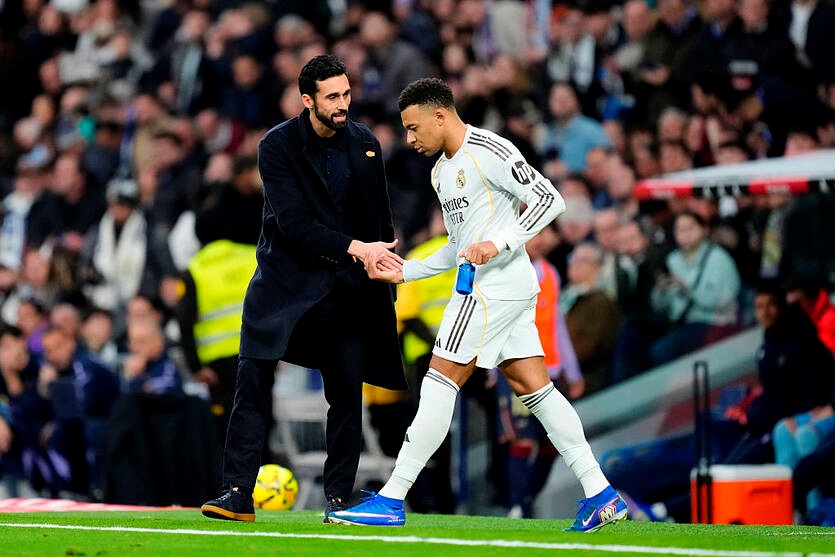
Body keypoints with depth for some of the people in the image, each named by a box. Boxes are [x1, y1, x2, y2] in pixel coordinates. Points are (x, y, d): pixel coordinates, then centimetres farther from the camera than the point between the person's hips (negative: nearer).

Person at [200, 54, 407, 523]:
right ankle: (239, 493, -10)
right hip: (287, 277, -3)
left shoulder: (366, 144, 2)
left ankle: (339, 497, 8)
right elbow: (294, 223, -20)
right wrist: (354, 248, -28)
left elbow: (382, 218, 12)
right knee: (254, 378, -11)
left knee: (348, 391, -1)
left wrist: (387, 275, 9)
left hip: (347, 286, 3)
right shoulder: (278, 147, -11)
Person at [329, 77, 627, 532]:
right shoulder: (441, 171, 19)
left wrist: (499, 243, -25)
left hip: (499, 286, -10)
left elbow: (549, 200, -16)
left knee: (438, 385, -9)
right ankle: (600, 495, 6)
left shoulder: (488, 151, -11)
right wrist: (404, 272, 16)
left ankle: (391, 501, -8)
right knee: (534, 389, 7)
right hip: (483, 288, 10)